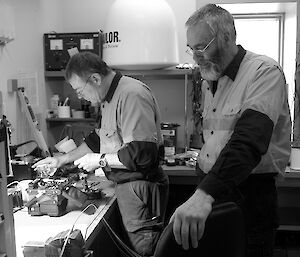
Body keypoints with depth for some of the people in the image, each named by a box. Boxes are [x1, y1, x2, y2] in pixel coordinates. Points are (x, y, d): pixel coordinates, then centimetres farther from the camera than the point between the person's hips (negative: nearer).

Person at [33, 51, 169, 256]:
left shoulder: (132, 95, -21)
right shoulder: (111, 96, 12)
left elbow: (141, 154, -28)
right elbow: (99, 139, 25)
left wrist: (100, 160, -15)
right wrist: (63, 159, 23)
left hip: (141, 186, -10)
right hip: (126, 185, 10)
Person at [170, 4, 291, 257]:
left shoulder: (265, 72, -15)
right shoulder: (209, 79, 10)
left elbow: (248, 140, -29)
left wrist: (205, 193, -40)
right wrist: (201, 192, 8)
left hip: (249, 197, -7)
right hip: (210, 190, 7)